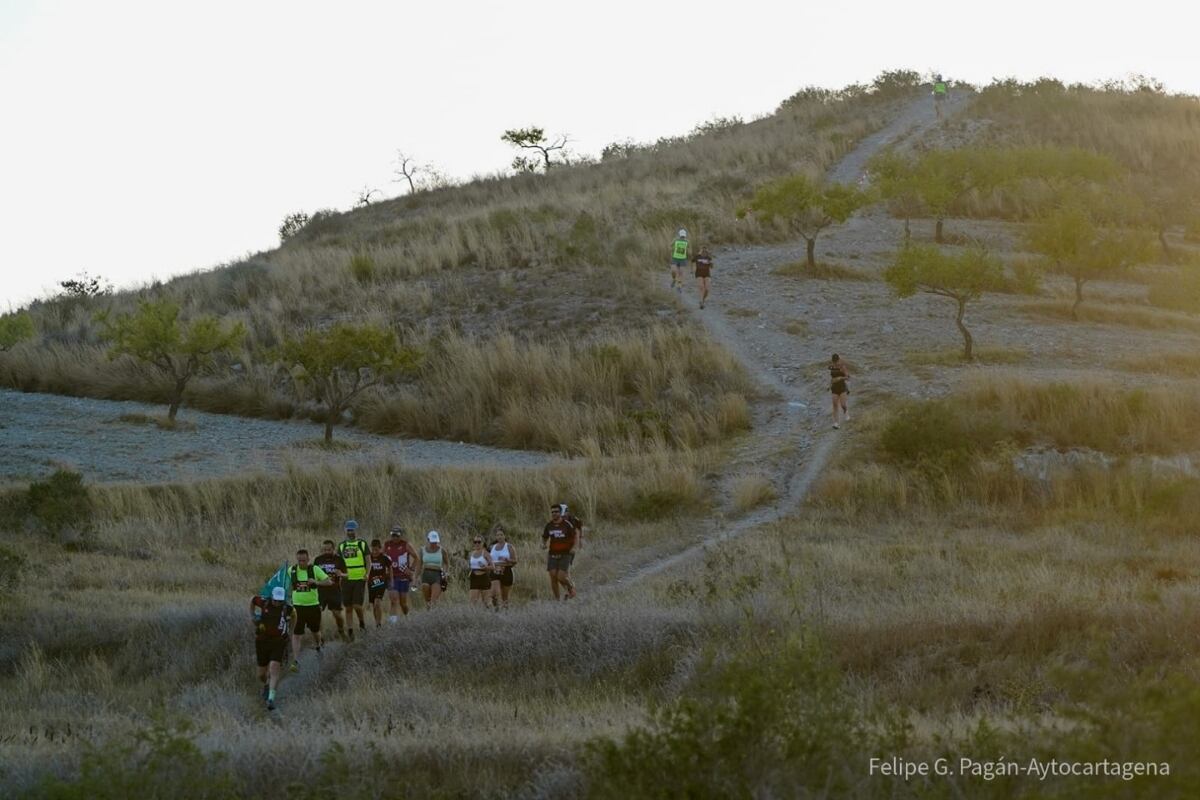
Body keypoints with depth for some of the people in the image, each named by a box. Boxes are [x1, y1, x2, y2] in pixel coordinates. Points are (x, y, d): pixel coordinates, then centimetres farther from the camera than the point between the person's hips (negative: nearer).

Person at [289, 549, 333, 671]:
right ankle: (295, 660, -11)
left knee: (315, 630, 18)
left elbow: (329, 582, -11)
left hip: (313, 606, 0)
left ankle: (319, 644, 52)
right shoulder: (291, 570, -2)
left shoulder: (315, 569, -7)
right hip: (298, 607, 0)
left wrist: (317, 582, -27)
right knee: (296, 634, -10)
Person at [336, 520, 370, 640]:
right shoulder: (341, 545, 10)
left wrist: (367, 574, -10)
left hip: (360, 579, -3)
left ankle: (362, 622, 17)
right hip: (346, 579, 3)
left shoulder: (362, 544, 4)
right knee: (348, 608, 3)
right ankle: (350, 631, 9)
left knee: (357, 605, -11)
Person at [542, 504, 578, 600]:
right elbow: (544, 537, 18)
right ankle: (556, 599, 7)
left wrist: (573, 547, -12)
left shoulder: (567, 524, -5)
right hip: (552, 555, 3)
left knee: (561, 577, -12)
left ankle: (571, 587, 20)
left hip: (565, 554, -3)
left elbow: (576, 535, 2)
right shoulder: (548, 525, 6)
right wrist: (544, 544, -4)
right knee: (553, 577, -5)